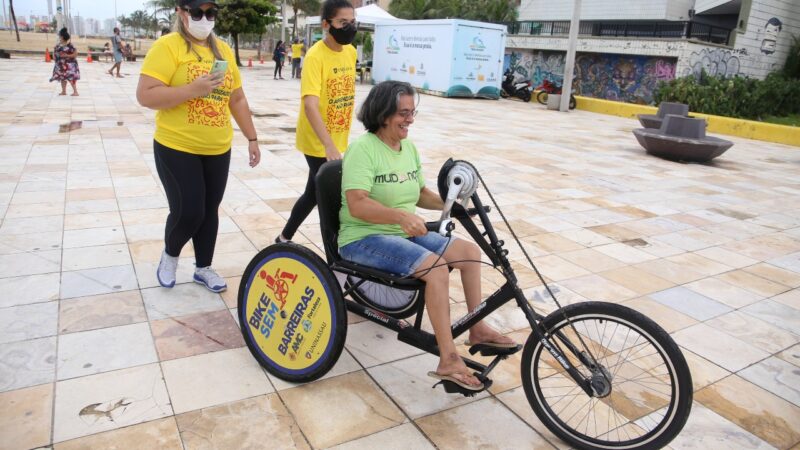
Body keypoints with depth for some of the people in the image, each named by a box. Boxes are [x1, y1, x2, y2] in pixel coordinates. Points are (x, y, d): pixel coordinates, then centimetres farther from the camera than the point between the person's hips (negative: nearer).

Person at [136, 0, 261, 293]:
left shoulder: (223, 49, 9)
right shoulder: (167, 46, -10)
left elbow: (237, 99, 15)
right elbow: (145, 96, -17)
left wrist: (252, 138, 12)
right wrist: (193, 89, -26)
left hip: (218, 150, 5)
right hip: (177, 149, -5)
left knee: (209, 210, 12)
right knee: (188, 212, -5)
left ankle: (203, 268, 29)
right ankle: (170, 255, 27)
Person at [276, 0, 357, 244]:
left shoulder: (351, 51, 5)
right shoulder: (315, 56, -19)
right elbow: (310, 105, -29)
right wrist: (330, 146, -39)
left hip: (338, 140, 8)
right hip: (319, 142, -8)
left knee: (314, 194, 18)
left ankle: (284, 238, 37)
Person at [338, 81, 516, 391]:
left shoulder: (409, 147, 10)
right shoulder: (363, 148, -15)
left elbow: (420, 193, 16)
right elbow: (357, 204, -26)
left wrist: (448, 203, -3)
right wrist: (401, 216, -39)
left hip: (404, 233, 8)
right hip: (364, 238, -8)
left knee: (470, 251, -3)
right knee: (436, 267, -29)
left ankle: (477, 329, 9)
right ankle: (448, 361, -24)